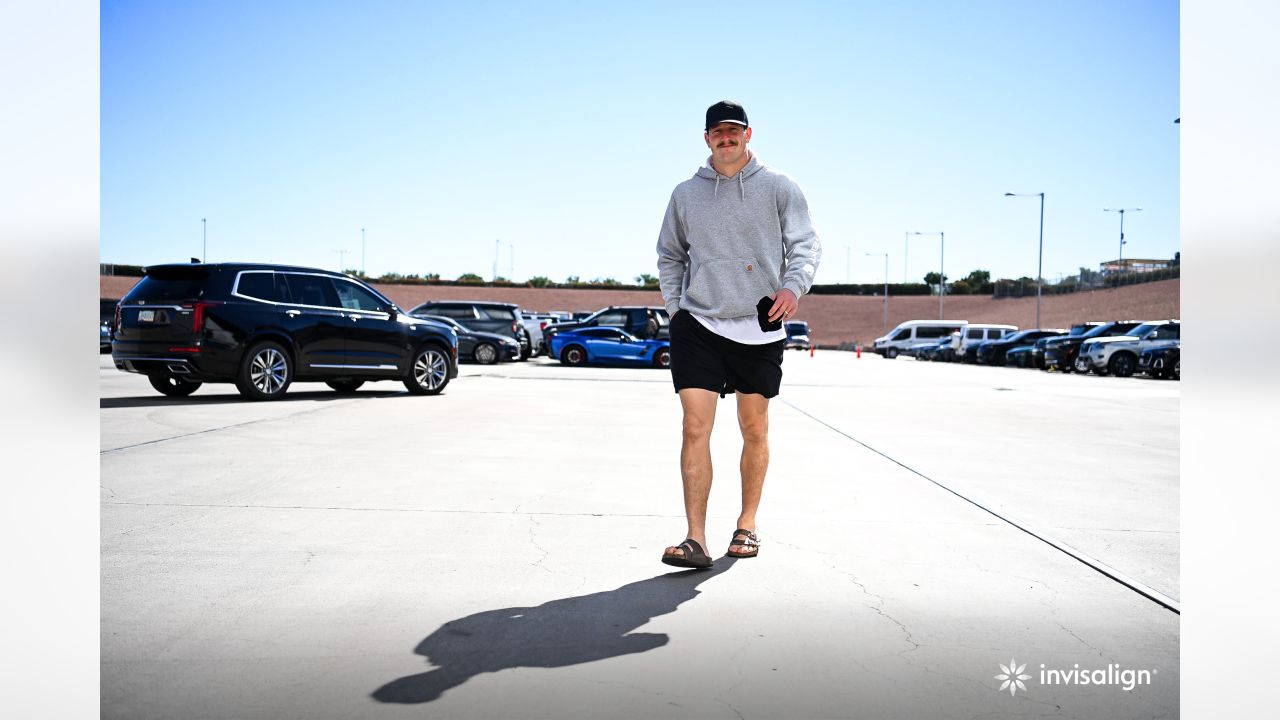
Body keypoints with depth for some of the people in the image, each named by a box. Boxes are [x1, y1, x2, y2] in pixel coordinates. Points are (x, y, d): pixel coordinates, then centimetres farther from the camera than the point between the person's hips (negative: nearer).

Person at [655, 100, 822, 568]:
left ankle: (747, 525, 26)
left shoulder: (779, 188, 5)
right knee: (695, 428, -10)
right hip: (697, 324, 1)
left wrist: (793, 284, -21)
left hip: (759, 327, 0)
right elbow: (670, 255, 20)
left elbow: (805, 243, -2)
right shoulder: (685, 194, 11)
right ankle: (696, 540, -9)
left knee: (754, 430, 9)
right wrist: (674, 306, 8)